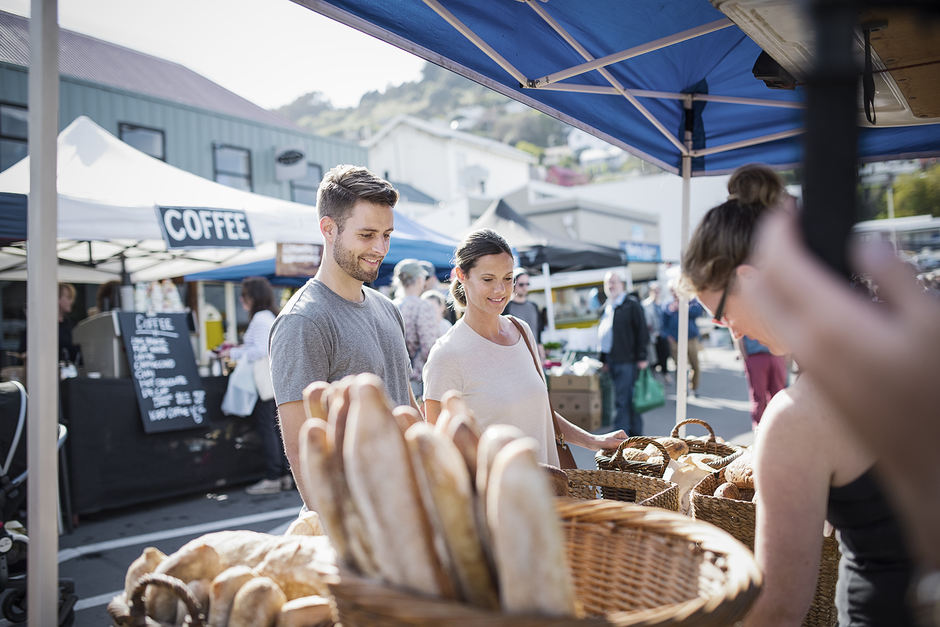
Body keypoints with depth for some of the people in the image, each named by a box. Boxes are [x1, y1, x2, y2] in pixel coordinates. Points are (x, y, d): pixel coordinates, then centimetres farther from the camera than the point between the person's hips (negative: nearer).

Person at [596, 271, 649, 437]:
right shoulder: (606, 308, 16)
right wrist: (603, 358, 17)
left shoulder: (632, 306, -5)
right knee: (628, 399, 14)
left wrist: (641, 357, -11)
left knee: (623, 400, -7)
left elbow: (642, 332, -7)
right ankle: (635, 434, 23)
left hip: (627, 361, -7)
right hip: (612, 361, 7)